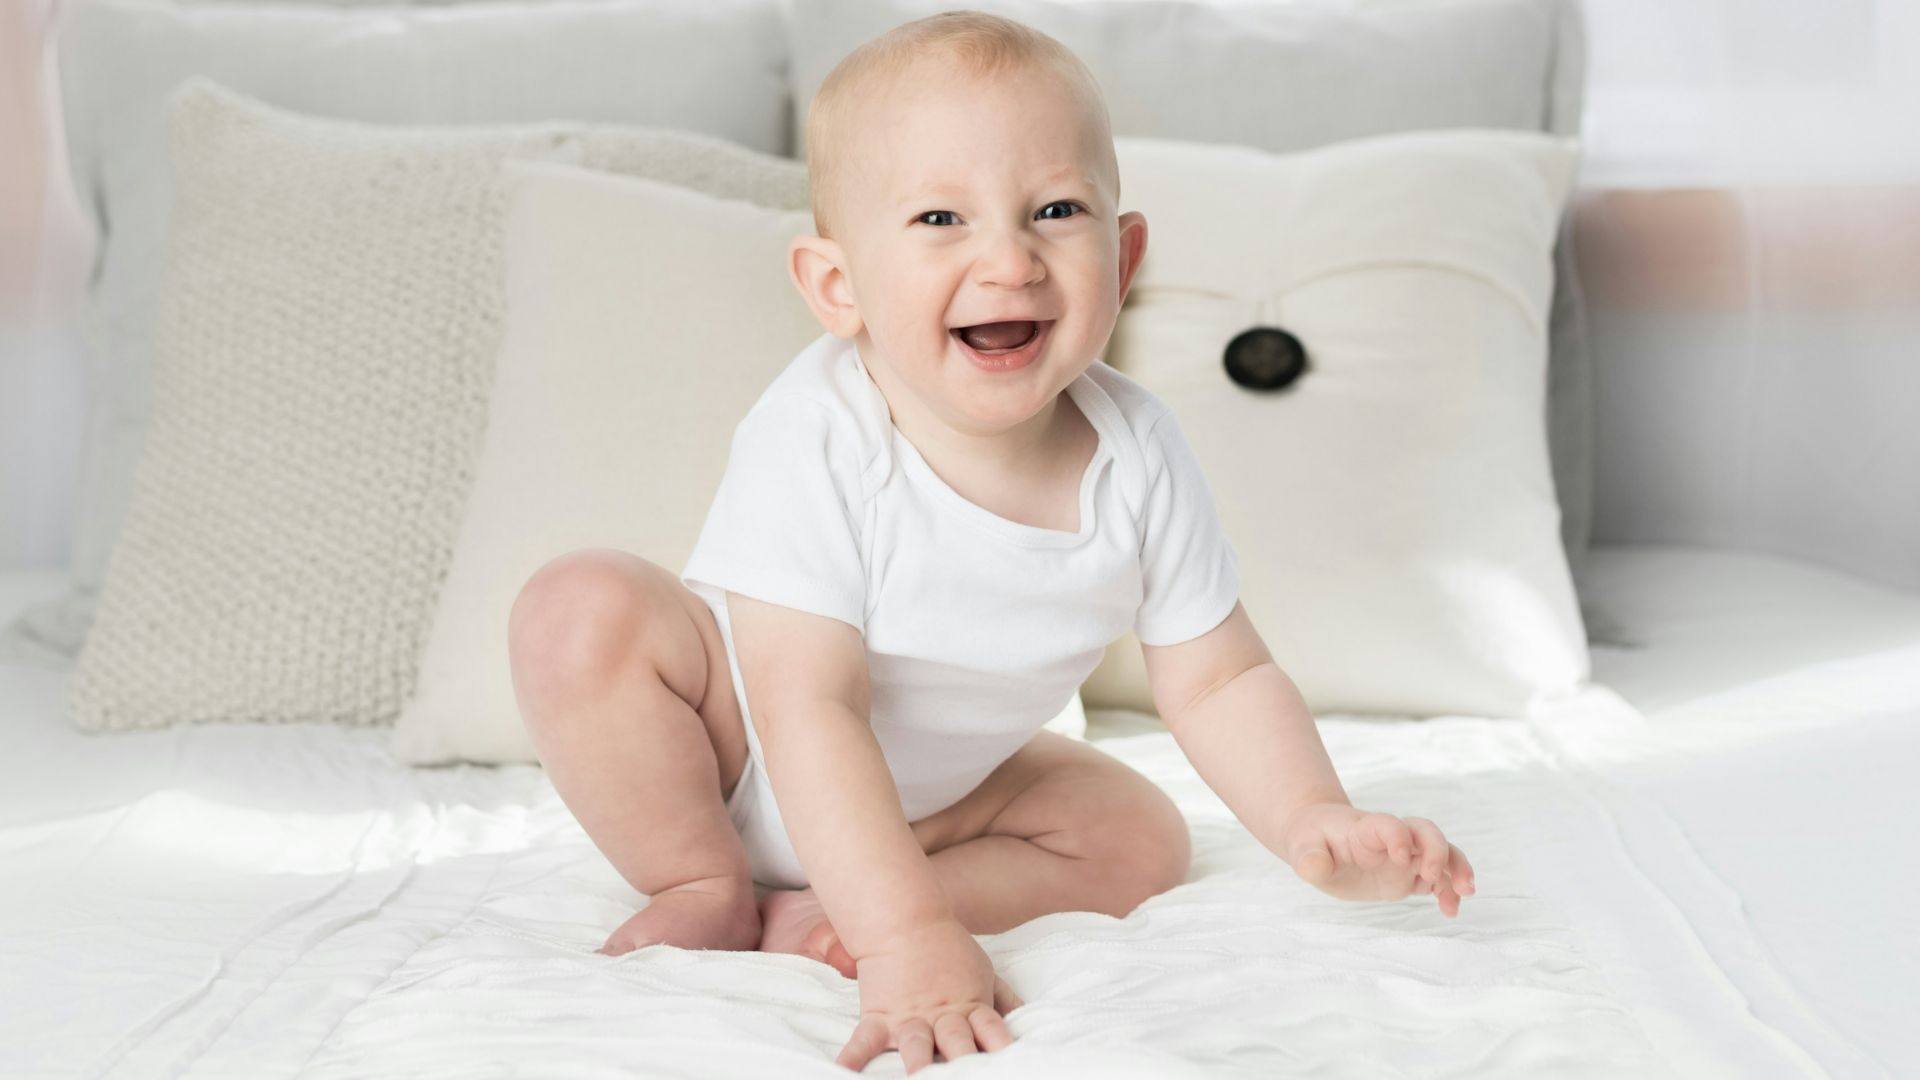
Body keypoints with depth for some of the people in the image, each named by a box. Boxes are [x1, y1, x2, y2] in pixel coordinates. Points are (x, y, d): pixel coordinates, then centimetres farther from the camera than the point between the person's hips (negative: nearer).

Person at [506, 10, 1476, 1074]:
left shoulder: (1137, 458, -21)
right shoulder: (816, 445, -35)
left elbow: (1219, 680, -10)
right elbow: (807, 709, -37)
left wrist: (1315, 824, -28)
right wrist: (907, 935, -45)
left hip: (932, 793, 5)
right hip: (727, 748, -4)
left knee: (1141, 840, -8)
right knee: (581, 611, -28)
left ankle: (811, 916, -13)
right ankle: (707, 889, -8)